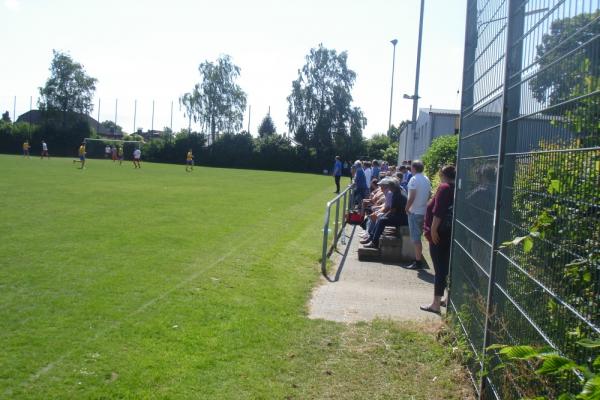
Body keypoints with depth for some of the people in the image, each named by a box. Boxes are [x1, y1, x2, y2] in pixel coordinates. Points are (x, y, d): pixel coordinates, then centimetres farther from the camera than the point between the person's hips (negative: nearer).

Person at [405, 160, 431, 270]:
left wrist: (407, 208, -8)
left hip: (415, 212, -8)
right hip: (423, 211, 8)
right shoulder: (426, 179, 9)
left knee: (415, 238, -3)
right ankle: (418, 258, 24)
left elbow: (411, 197, -19)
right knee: (418, 236, 18)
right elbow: (429, 195, 14)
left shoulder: (414, 179, -15)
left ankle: (418, 261, 0)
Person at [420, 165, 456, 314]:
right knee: (447, 267, 17)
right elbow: (450, 210, 14)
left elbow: (438, 212, -21)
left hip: (440, 234, -9)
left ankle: (436, 304, -2)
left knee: (439, 269, -6)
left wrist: (433, 229, -19)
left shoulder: (444, 188, -13)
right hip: (450, 233, 9)